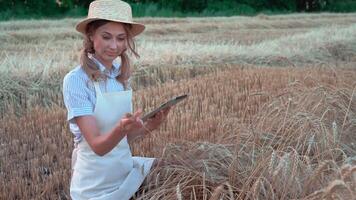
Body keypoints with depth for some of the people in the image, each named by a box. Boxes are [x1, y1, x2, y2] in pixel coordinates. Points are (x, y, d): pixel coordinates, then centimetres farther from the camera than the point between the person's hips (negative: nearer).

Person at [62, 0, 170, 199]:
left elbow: (123, 138, 3)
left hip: (126, 173, 5)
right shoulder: (76, 80, -18)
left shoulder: (122, 75, -1)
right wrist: (121, 128, -38)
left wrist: (148, 126, -14)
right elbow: (97, 145, -20)